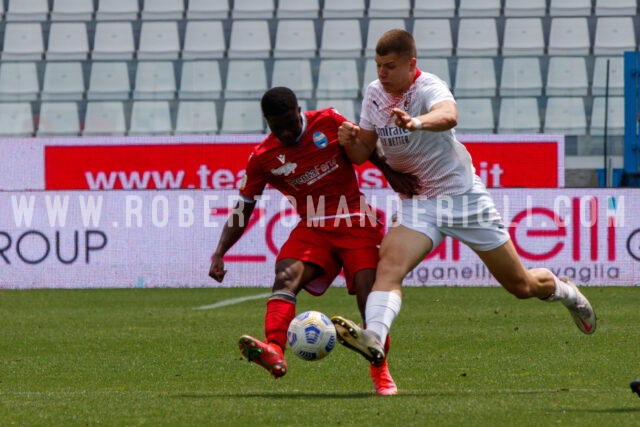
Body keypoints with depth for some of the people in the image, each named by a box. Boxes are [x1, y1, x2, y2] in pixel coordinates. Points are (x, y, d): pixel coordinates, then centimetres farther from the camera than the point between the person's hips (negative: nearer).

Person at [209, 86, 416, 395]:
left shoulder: (328, 122, -4)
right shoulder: (263, 158, -1)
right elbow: (243, 208, 3)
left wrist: (391, 173, -2)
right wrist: (219, 253, -6)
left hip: (356, 223, -1)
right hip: (313, 228, 1)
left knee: (368, 294, -13)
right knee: (286, 275, -27)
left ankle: (381, 373, 8)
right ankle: (274, 352, -49)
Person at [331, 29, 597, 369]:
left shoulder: (429, 88, -21)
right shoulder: (374, 94, -1)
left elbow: (448, 115, -46)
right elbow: (362, 153, 4)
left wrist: (416, 122, -68)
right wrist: (350, 141, -20)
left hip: (463, 195, -4)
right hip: (417, 203, 4)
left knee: (521, 286, 8)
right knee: (389, 266, -27)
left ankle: (563, 290, 41)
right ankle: (374, 338, -46)